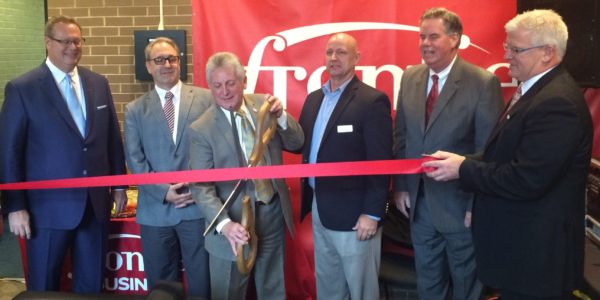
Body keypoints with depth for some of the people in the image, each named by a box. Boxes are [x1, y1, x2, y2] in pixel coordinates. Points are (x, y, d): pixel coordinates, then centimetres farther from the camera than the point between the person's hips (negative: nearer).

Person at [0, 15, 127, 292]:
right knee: (44, 287, 13)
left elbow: (113, 137, 11)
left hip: (96, 203, 4)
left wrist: (119, 185, 11)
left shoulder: (99, 83, 6)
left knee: (92, 283, 17)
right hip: (49, 206, -4)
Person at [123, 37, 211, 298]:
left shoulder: (205, 98, 4)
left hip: (199, 205, -1)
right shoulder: (135, 110, 8)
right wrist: (163, 191, -9)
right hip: (155, 210, 2)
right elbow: (135, 159, 3)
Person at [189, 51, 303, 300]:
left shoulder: (263, 105, -2)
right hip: (235, 223, -3)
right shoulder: (201, 129, -13)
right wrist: (224, 224, -31)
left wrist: (281, 116, -19)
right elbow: (202, 187, -15)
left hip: (273, 213, 4)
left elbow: (297, 143, 1)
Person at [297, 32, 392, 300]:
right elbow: (303, 145, 14)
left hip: (353, 213, -7)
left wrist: (373, 213, -18)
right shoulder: (313, 99, 11)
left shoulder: (372, 101, -13)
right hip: (319, 209, 7)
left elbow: (380, 163, -16)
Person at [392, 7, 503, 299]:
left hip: (460, 204, -4)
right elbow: (401, 137, 7)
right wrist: (400, 186, 3)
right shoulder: (410, 78, 3)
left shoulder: (483, 82, -14)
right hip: (418, 202, 5)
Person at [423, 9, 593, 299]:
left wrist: (463, 169, -17)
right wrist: (463, 160, -3)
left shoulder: (557, 103, -23)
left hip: (536, 251, -10)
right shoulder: (535, 90, 10)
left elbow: (526, 180, -27)